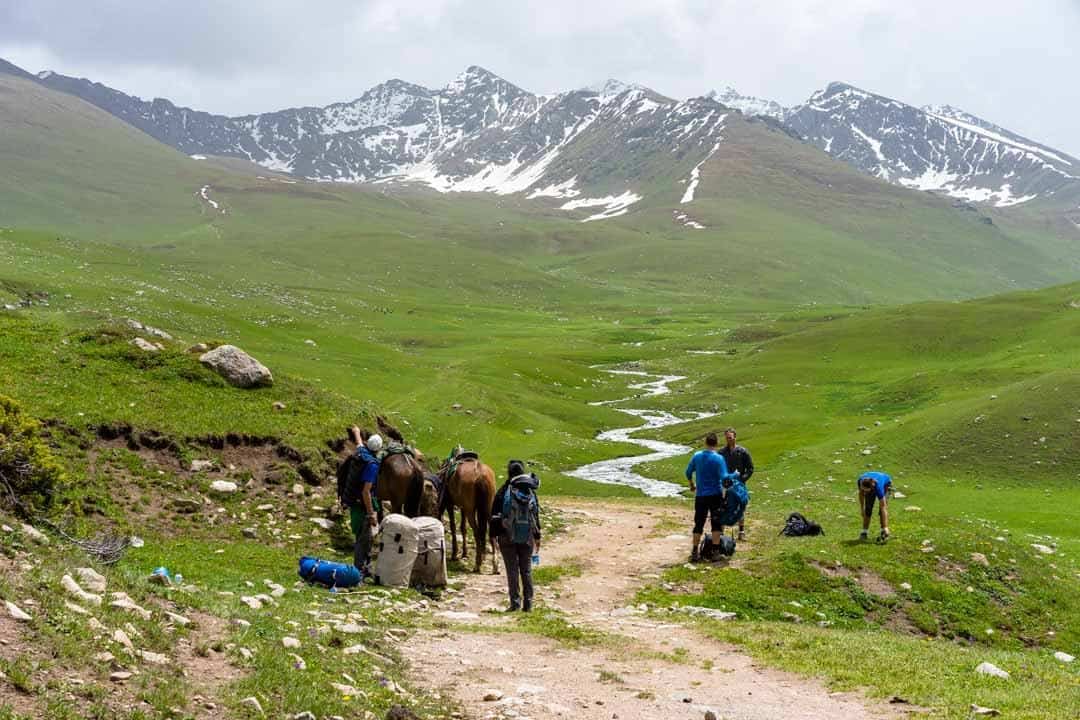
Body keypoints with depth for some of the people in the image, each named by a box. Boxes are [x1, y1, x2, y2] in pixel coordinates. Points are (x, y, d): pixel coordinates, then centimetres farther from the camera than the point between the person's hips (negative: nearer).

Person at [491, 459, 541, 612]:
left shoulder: (503, 492, -9)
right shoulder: (531, 492, 1)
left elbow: (495, 515, -7)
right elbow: (536, 516, 7)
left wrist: (494, 535, 1)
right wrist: (537, 537, 15)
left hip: (508, 537, -3)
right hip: (527, 537, 3)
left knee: (512, 570, 3)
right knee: (526, 570, 11)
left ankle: (515, 602, 2)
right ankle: (528, 603, 12)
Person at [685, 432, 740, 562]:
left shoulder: (697, 456, 0)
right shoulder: (718, 458, -13)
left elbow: (688, 473, 9)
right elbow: (724, 477, -18)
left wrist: (692, 486, 26)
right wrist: (735, 475, 1)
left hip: (700, 495, 3)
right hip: (715, 495, -3)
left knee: (698, 523, 9)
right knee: (716, 523, 6)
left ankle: (695, 552, 10)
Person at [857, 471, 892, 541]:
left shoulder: (878, 487, -45)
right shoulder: (861, 481, -36)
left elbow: (883, 507, -43)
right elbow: (861, 493, -12)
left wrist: (885, 528, -45)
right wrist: (862, 509, -9)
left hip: (885, 483, -3)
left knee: (883, 508, -21)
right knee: (868, 508, -9)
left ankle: (884, 532, -16)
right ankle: (864, 532, -4)